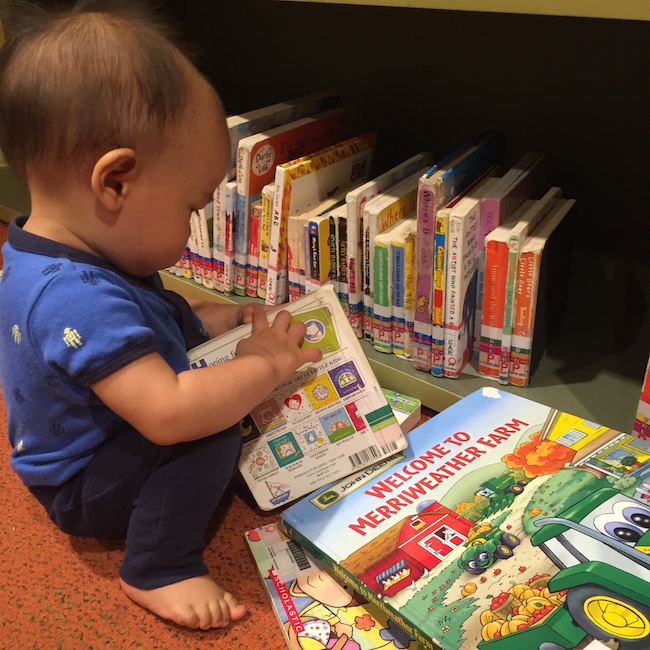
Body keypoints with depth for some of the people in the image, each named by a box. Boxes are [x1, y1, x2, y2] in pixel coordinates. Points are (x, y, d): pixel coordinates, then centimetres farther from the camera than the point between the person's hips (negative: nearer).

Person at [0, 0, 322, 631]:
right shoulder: (77, 298, -39)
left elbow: (142, 322, 11)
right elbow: (169, 413, -45)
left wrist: (222, 319, 1)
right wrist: (265, 364, -30)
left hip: (79, 451, 10)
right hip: (85, 492, -10)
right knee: (207, 425, -29)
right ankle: (157, 569, -11)